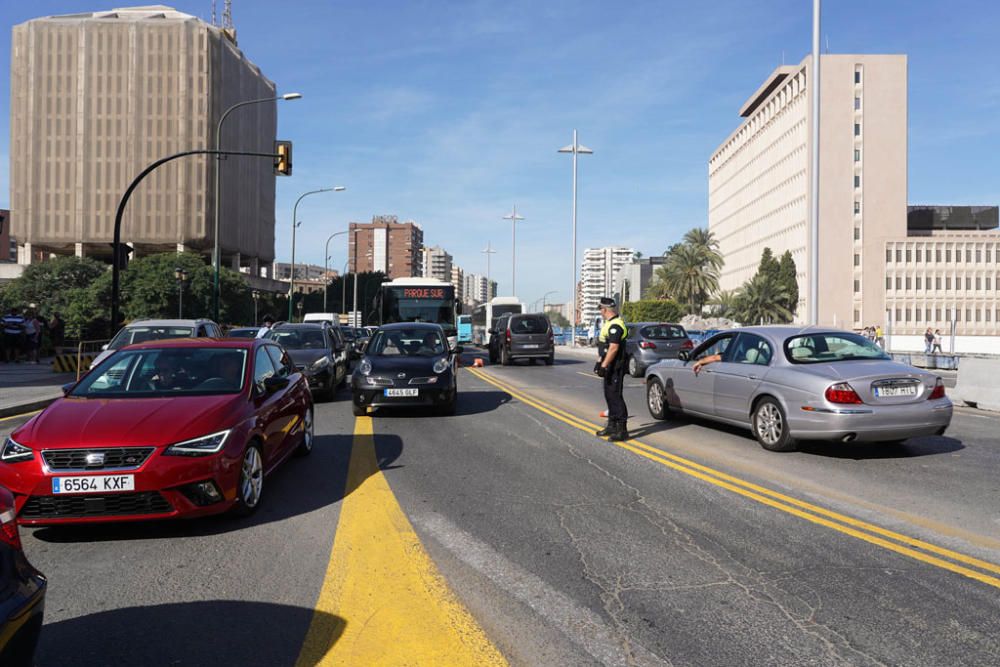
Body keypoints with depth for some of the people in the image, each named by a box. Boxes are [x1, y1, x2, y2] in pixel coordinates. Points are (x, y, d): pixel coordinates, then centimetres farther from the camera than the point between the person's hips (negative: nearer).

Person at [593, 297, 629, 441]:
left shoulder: (616, 325, -18)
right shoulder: (610, 324, 16)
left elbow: (613, 348, -25)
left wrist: (603, 366, -25)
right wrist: (600, 362, 24)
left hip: (615, 367, -11)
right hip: (610, 367, 11)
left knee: (615, 396, -10)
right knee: (610, 395, 16)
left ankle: (622, 429, -8)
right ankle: (612, 426, 25)